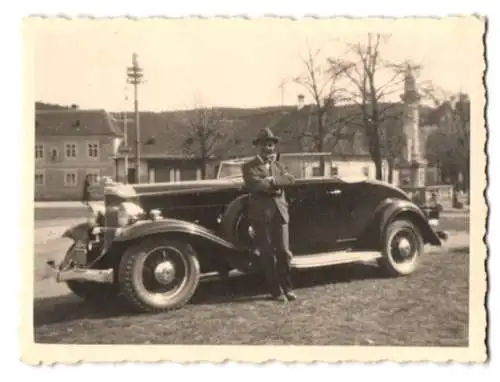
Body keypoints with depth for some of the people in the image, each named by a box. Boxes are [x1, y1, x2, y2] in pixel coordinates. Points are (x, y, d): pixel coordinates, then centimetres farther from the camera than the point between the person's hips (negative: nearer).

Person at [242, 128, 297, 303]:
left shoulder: (278, 166, 19)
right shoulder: (249, 167, 3)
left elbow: (289, 179, -2)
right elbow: (256, 184, -16)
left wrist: (271, 180, -14)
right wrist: (276, 185, -6)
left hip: (280, 213, 4)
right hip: (261, 214, -4)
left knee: (283, 252, 2)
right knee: (268, 254, 1)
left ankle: (287, 288, 13)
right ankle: (276, 291, 8)